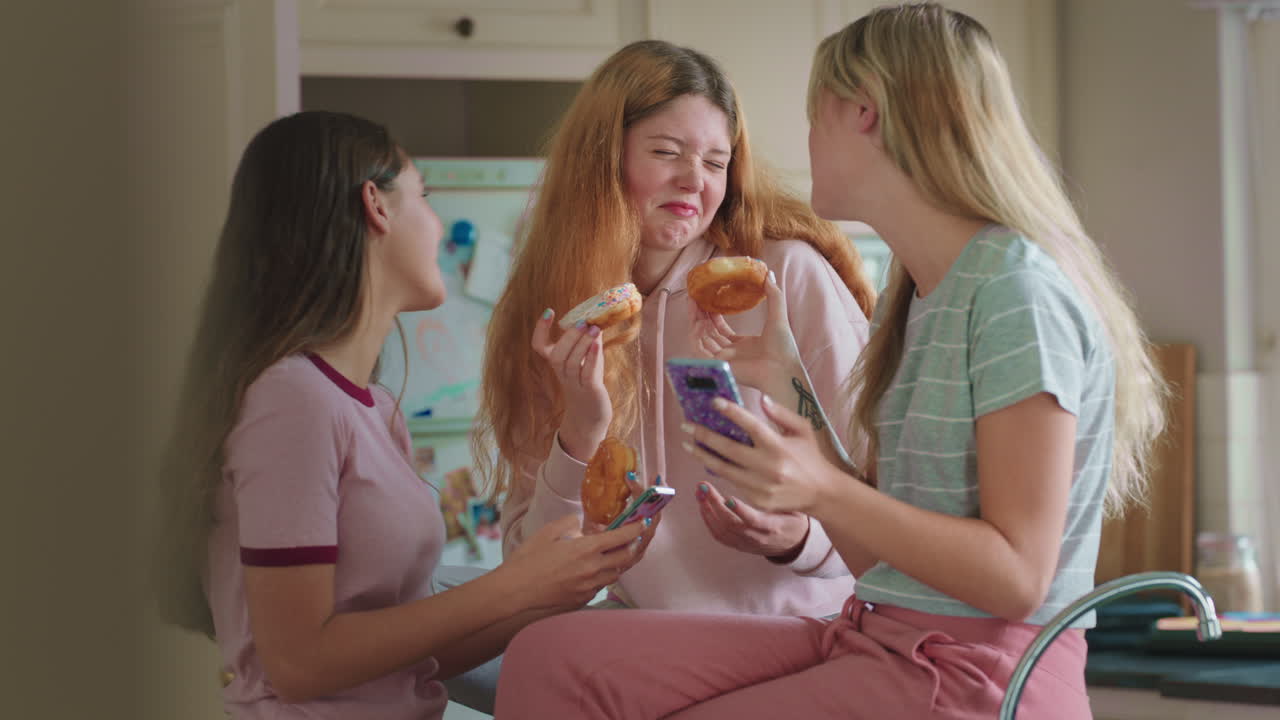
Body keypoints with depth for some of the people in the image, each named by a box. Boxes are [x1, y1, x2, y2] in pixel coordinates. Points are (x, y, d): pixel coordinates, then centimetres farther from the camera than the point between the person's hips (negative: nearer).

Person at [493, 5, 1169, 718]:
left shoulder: (1017, 290, -11)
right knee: (554, 657, -8)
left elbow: (1018, 574, -16)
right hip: (875, 636, 8)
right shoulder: (912, 302, 17)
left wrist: (823, 488, -24)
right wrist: (791, 387, 13)